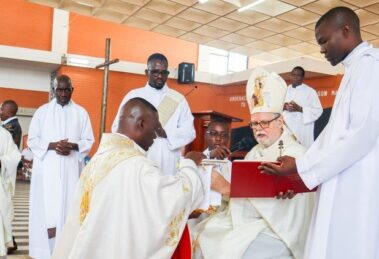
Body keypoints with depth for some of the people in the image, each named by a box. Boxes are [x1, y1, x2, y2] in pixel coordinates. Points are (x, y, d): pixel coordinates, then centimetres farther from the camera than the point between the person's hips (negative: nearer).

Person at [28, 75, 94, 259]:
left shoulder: (81, 113, 8)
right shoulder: (42, 111, 8)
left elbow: (89, 141, 6)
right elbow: (32, 140, 5)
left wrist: (73, 146, -14)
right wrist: (51, 145, -12)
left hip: (71, 169, 0)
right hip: (47, 168, 0)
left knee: (68, 206, -1)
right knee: (47, 210, -4)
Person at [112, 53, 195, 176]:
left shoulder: (178, 99, 10)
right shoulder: (133, 96, 10)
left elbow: (189, 132, 4)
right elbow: (117, 128, 6)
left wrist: (165, 133, -13)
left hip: (168, 166, 0)